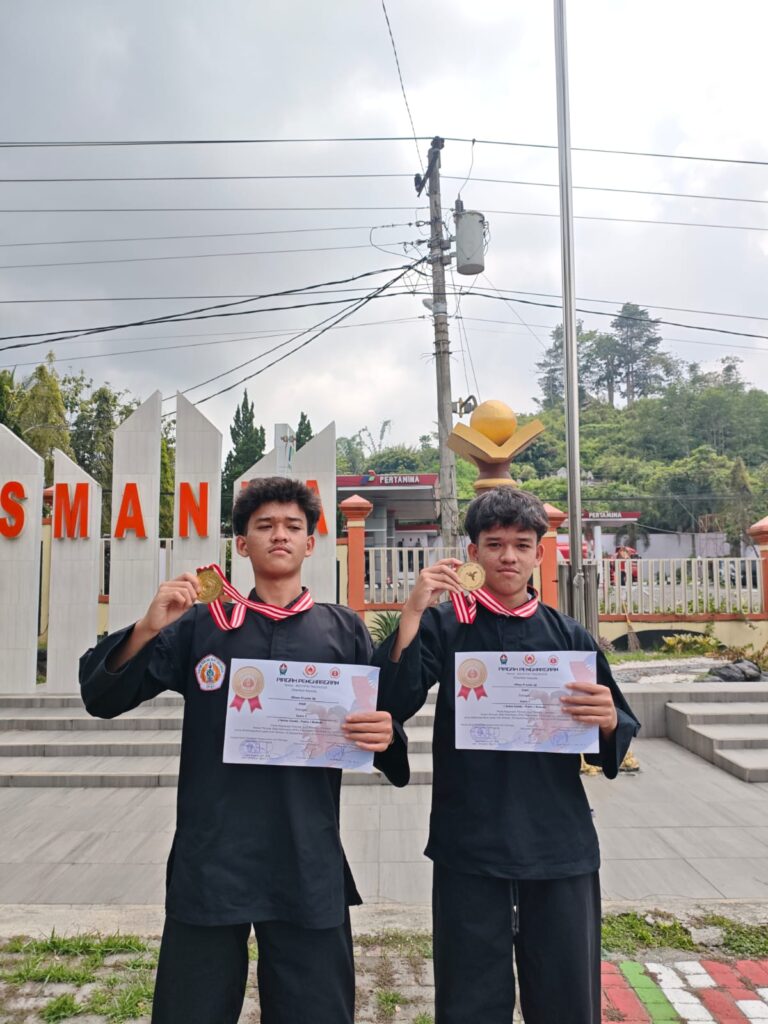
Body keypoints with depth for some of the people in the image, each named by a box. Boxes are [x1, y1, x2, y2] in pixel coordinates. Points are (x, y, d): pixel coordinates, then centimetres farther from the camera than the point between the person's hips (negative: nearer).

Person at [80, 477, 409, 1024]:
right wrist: (147, 630, -17)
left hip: (309, 862, 0)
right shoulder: (200, 625, 3)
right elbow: (103, 698, 0)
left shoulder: (345, 630, 4)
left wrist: (386, 735, -18)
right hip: (209, 858, 0)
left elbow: (384, 723, 6)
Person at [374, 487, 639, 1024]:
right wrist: (412, 612, -23)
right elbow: (394, 703, -14)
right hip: (469, 849, -1)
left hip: (560, 848, 2)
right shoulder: (445, 625, -1)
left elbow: (620, 732, 6)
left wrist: (609, 722, -17)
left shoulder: (569, 635, 5)